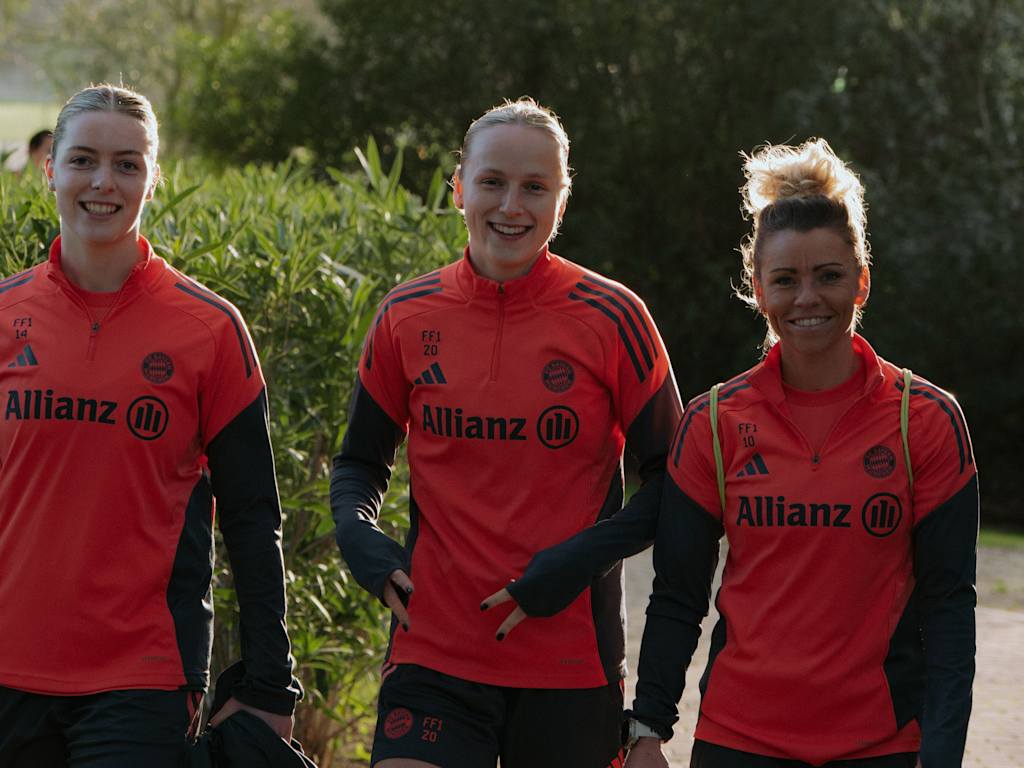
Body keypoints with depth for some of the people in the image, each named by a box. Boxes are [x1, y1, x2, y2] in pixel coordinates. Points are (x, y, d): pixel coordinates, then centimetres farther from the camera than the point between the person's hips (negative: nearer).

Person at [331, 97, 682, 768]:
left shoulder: (611, 319, -4)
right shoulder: (408, 317, 3)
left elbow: (670, 474, 1)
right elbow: (360, 462, 15)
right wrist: (362, 542, -6)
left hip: (571, 659, -1)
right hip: (434, 654, 1)